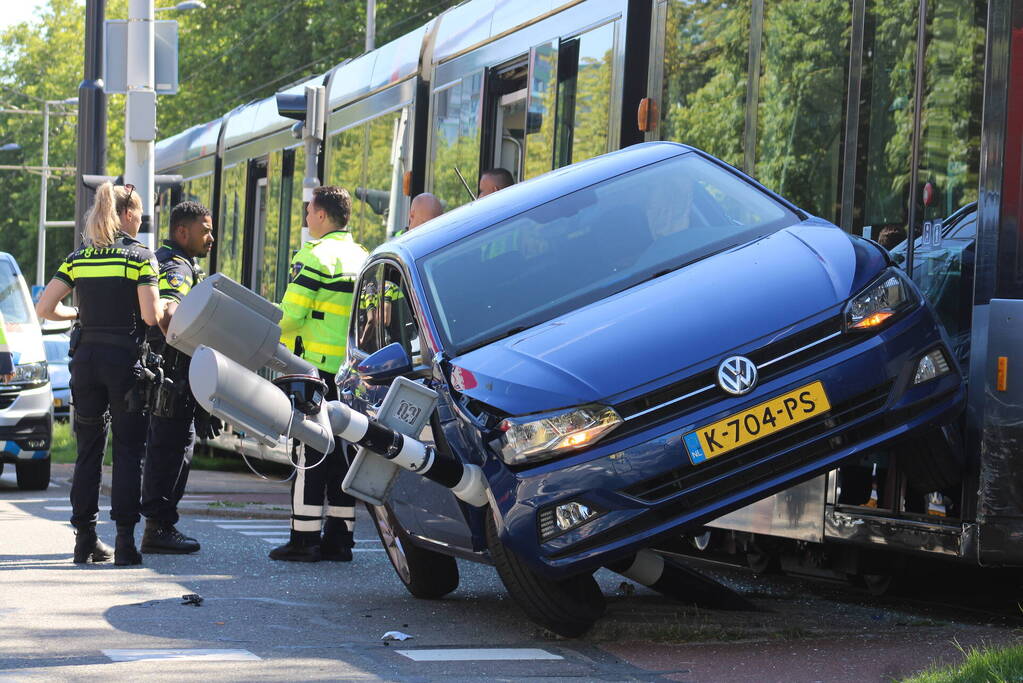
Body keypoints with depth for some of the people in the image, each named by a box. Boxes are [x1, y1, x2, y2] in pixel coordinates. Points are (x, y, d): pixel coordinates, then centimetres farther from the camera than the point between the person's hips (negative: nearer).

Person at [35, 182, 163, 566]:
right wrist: (167, 307, 8)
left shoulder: (78, 258, 8)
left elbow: (44, 308, 3)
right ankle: (125, 541, -5)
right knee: (128, 451, 0)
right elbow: (151, 316, -14)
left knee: (88, 451, 10)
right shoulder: (140, 257, -5)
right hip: (125, 359, -4)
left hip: (85, 358, 4)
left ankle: (85, 539, 10)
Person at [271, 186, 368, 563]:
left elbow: (289, 315, -15)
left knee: (310, 452, -4)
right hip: (353, 371, 7)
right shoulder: (362, 258, 13)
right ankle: (339, 537, 12)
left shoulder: (315, 256, -11)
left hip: (317, 365, -7)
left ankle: (304, 537, -5)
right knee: (342, 452, 10)